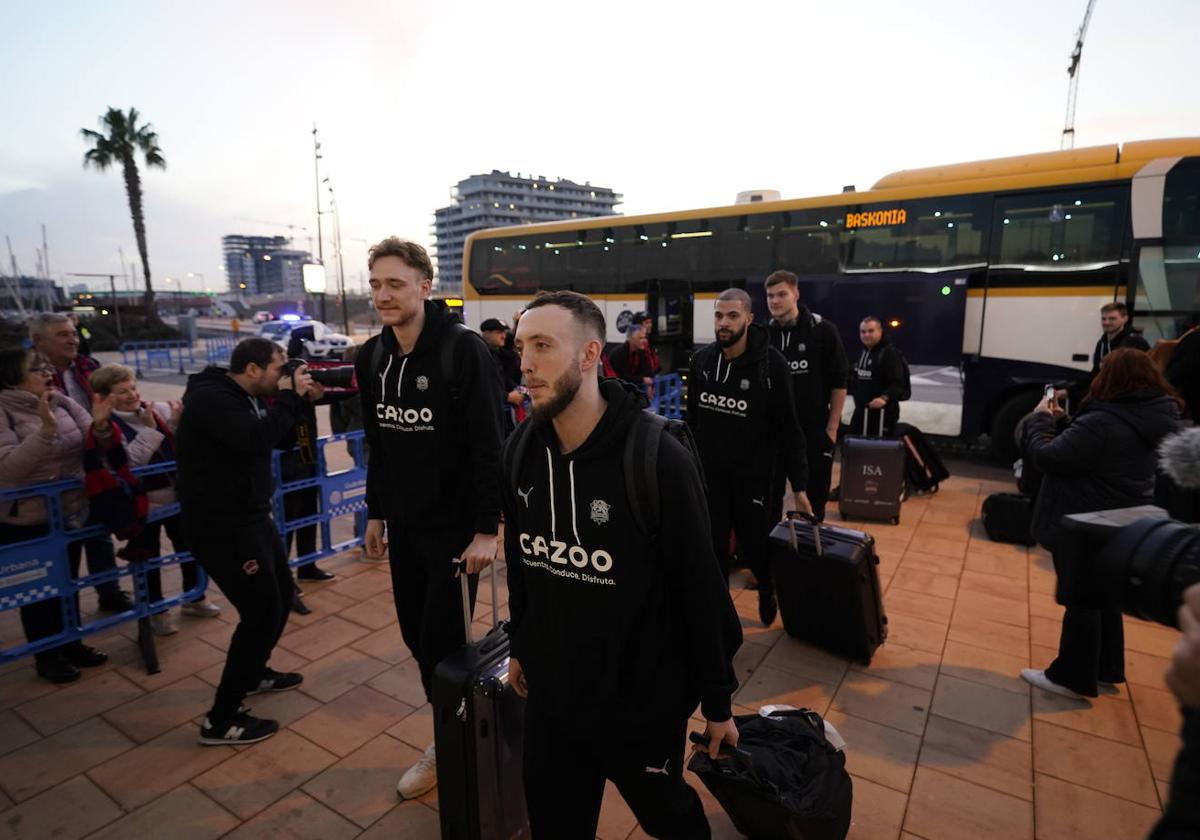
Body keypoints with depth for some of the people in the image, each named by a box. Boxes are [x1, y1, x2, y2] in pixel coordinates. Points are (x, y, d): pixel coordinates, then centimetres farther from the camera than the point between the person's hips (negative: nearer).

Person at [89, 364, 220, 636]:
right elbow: (128, 462, -23)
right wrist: (149, 429, -25)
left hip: (176, 495, 4)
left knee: (188, 547, 16)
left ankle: (194, 598, 35)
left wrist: (178, 424, -16)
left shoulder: (157, 410, -2)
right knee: (148, 557, 11)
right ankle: (157, 611, 29)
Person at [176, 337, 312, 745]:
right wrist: (289, 396, -22)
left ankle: (253, 674, 41)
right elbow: (256, 439, -34)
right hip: (220, 524, -10)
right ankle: (221, 720, 6)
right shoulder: (210, 397, -19)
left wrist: (299, 399, -2)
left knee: (281, 595, 19)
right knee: (262, 610, -7)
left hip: (250, 515, 10)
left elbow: (281, 440, 13)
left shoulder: (243, 397, 10)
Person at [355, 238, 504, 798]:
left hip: (456, 527, -6)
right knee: (417, 637, 15)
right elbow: (378, 446, 13)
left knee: (443, 642, 2)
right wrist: (376, 514, 15)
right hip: (403, 526, 7)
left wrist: (486, 528, -19)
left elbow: (490, 446, -18)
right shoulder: (372, 357, 5)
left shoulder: (464, 350, -16)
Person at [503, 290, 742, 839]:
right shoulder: (521, 451, -7)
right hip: (549, 696, 4)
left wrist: (718, 701, -7)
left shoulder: (658, 459, -24)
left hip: (642, 702, -4)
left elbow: (701, 589, -16)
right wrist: (518, 644, 16)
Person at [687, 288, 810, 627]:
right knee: (712, 549, 7)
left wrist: (799, 484, -9)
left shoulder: (771, 364, -13)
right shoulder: (701, 360, -1)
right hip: (708, 473, 3)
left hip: (752, 475, -3)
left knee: (753, 545, 8)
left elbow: (788, 428, -10)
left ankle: (768, 589, 41)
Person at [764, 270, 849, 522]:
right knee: (769, 499, 11)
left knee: (814, 500, 11)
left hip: (814, 431, -2)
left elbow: (838, 382, -4)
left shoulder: (823, 331, -7)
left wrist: (832, 428, -6)